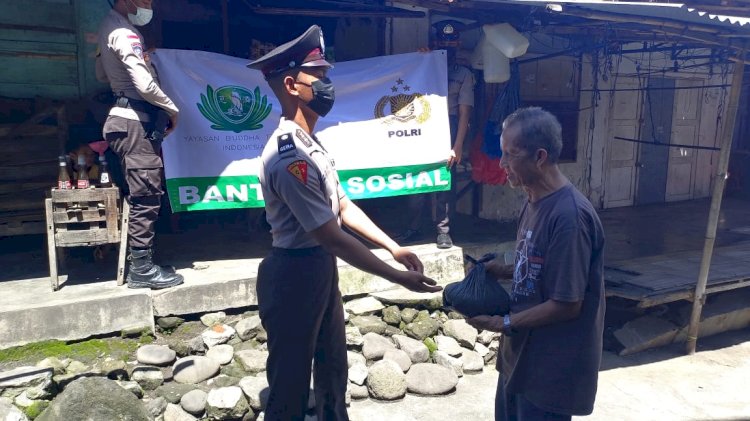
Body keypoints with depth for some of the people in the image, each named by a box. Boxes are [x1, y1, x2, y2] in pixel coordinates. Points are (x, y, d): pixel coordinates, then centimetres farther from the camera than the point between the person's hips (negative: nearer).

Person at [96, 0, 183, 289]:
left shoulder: (109, 27, 16)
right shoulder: (124, 33, -15)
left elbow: (102, 74, 27)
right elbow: (145, 85, -23)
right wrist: (172, 109, -9)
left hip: (127, 118, 10)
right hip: (136, 122, -10)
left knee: (142, 196, 14)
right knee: (146, 197, -6)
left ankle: (140, 262, 21)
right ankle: (141, 269, 1)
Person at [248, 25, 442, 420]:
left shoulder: (310, 143, 7)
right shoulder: (289, 156, -26)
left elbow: (343, 206, 10)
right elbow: (332, 236, -24)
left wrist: (394, 247, 4)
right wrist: (398, 277, -19)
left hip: (322, 269, 10)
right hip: (294, 275, -9)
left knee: (333, 369, 24)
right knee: (290, 383, 9)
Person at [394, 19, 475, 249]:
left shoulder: (464, 74, 8)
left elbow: (464, 112, 1)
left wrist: (457, 145, -10)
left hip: (447, 135, -2)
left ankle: (443, 231, 8)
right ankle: (412, 227, 14)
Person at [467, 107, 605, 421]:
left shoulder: (569, 216, -27)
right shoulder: (535, 201, 2)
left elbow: (567, 304, -24)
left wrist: (504, 323, -17)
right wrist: (504, 271, -2)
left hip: (552, 364, -9)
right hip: (522, 352, 9)